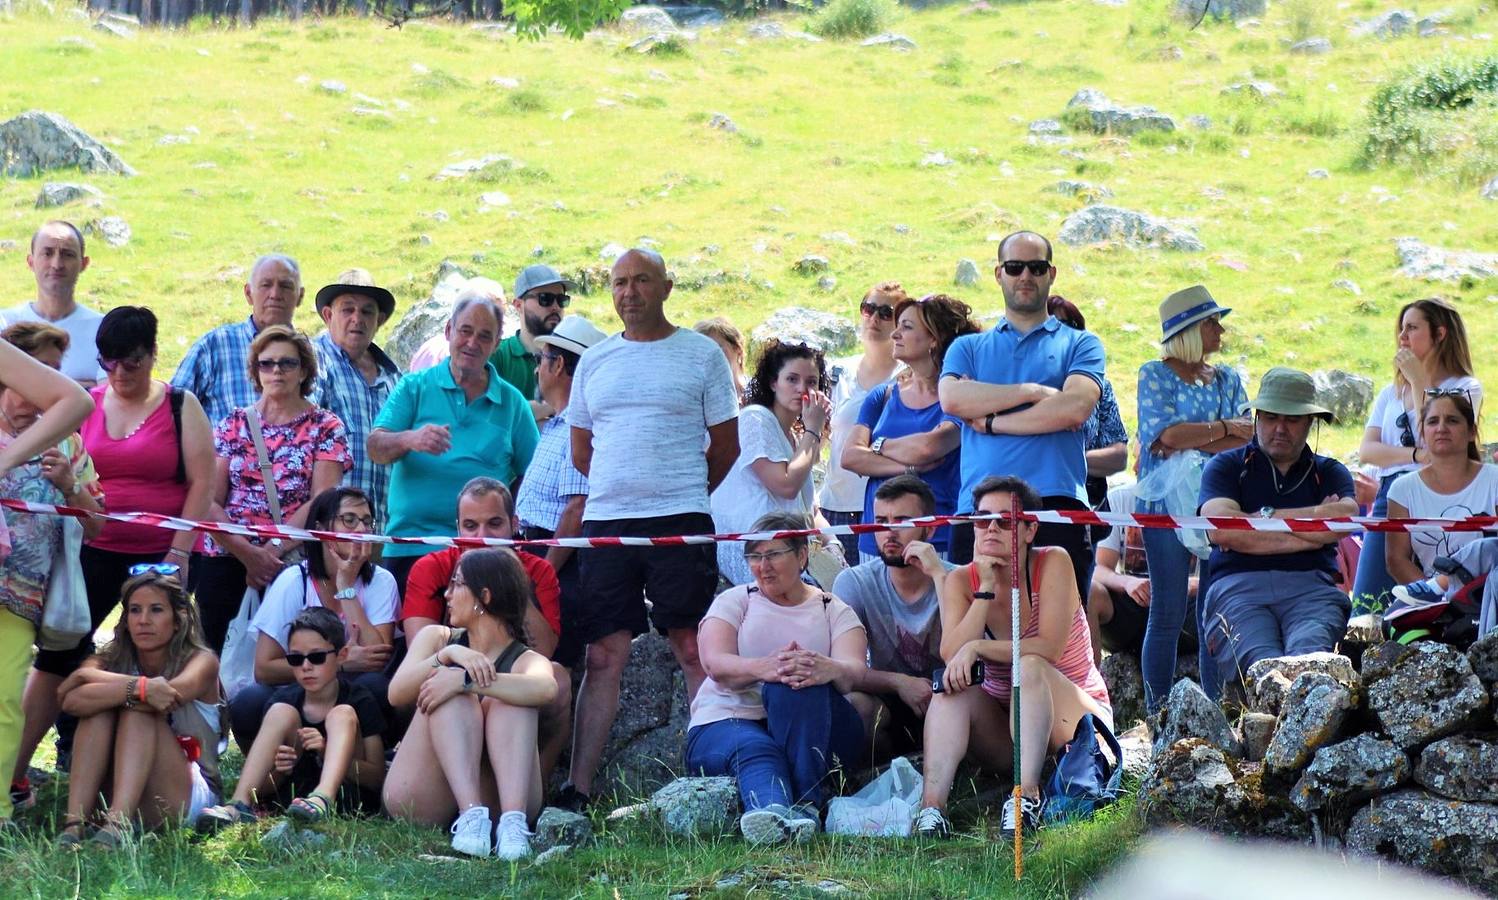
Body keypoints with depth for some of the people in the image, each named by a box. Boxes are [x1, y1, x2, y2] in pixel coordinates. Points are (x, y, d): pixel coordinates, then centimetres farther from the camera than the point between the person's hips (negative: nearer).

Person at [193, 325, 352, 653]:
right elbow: (209, 502, 3)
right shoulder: (234, 425, 11)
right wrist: (247, 553, -10)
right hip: (225, 561, 2)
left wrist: (271, 550, -13)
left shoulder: (326, 428, 6)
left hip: (292, 563, -2)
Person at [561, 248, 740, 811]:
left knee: (695, 652, -4)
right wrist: (621, 492, 14)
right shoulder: (595, 361, 15)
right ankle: (576, 790, -2)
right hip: (606, 525, 3)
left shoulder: (701, 355, 4)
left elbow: (725, 446, 7)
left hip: (681, 524, -3)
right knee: (603, 657, 1)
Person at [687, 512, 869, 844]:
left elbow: (855, 670, -9)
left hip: (811, 735, 1)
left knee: (798, 682, -32)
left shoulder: (834, 611, 13)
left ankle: (806, 804, -43)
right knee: (754, 749, -37)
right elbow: (716, 663, -9)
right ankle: (773, 815, -70)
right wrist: (764, 667, -33)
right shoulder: (734, 602, 12)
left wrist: (831, 669, -37)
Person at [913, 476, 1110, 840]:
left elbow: (1049, 649, -23)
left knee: (1029, 666, -31)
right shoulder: (962, 581, -2)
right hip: (1000, 725, 3)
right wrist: (986, 588, -22)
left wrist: (977, 648, -30)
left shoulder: (1052, 563, -11)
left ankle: (1027, 794, -44)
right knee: (954, 684, -25)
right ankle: (931, 804, -44)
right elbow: (951, 656, -18)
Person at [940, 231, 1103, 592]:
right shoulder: (968, 347, 22)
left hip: (1056, 508, -2)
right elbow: (951, 399, 0)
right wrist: (1034, 392, -4)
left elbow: (1075, 408, -4)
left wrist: (992, 421, 0)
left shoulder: (1080, 344, 15)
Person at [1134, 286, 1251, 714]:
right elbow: (1168, 434, -13)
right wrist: (1225, 429, -6)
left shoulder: (1226, 379, 16)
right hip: (1168, 503, -4)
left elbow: (1246, 439, 1)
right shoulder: (1155, 374, 2)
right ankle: (1158, 715, -1)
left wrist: (1191, 444, -11)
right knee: (1168, 614, -5)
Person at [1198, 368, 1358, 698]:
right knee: (1261, 663, -36)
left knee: (1309, 652, -38)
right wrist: (1305, 536, 5)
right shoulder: (1226, 467, 24)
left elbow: (1344, 518, 4)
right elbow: (1220, 529, 2)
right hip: (1238, 586, 0)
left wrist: (1266, 517, 8)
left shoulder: (1329, 472, 28)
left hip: (1310, 586, 0)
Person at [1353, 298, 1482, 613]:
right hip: (1388, 500, 5)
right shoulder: (1390, 393, 23)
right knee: (1365, 606, -5)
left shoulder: (1465, 388, 6)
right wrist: (1417, 455, -10)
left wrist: (1418, 381, -4)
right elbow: (1366, 451, 8)